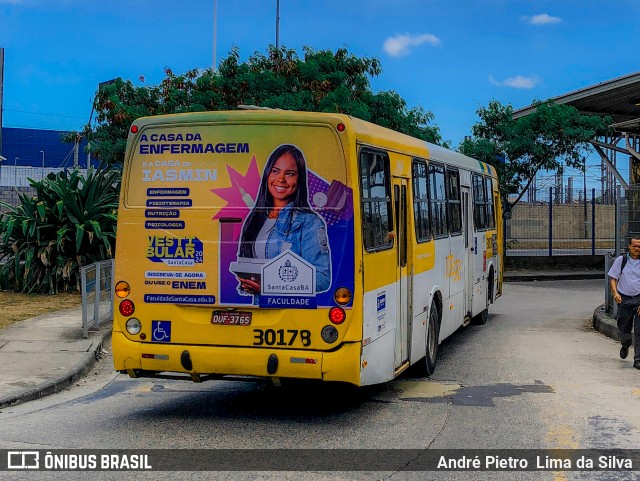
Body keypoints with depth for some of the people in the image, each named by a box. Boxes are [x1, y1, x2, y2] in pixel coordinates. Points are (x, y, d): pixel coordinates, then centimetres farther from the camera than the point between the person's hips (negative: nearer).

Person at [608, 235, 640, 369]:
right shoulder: (621, 260, 2)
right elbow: (612, 278, 2)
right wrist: (615, 293, -16)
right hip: (624, 299, 1)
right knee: (623, 329, 10)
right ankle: (625, 346, 44)